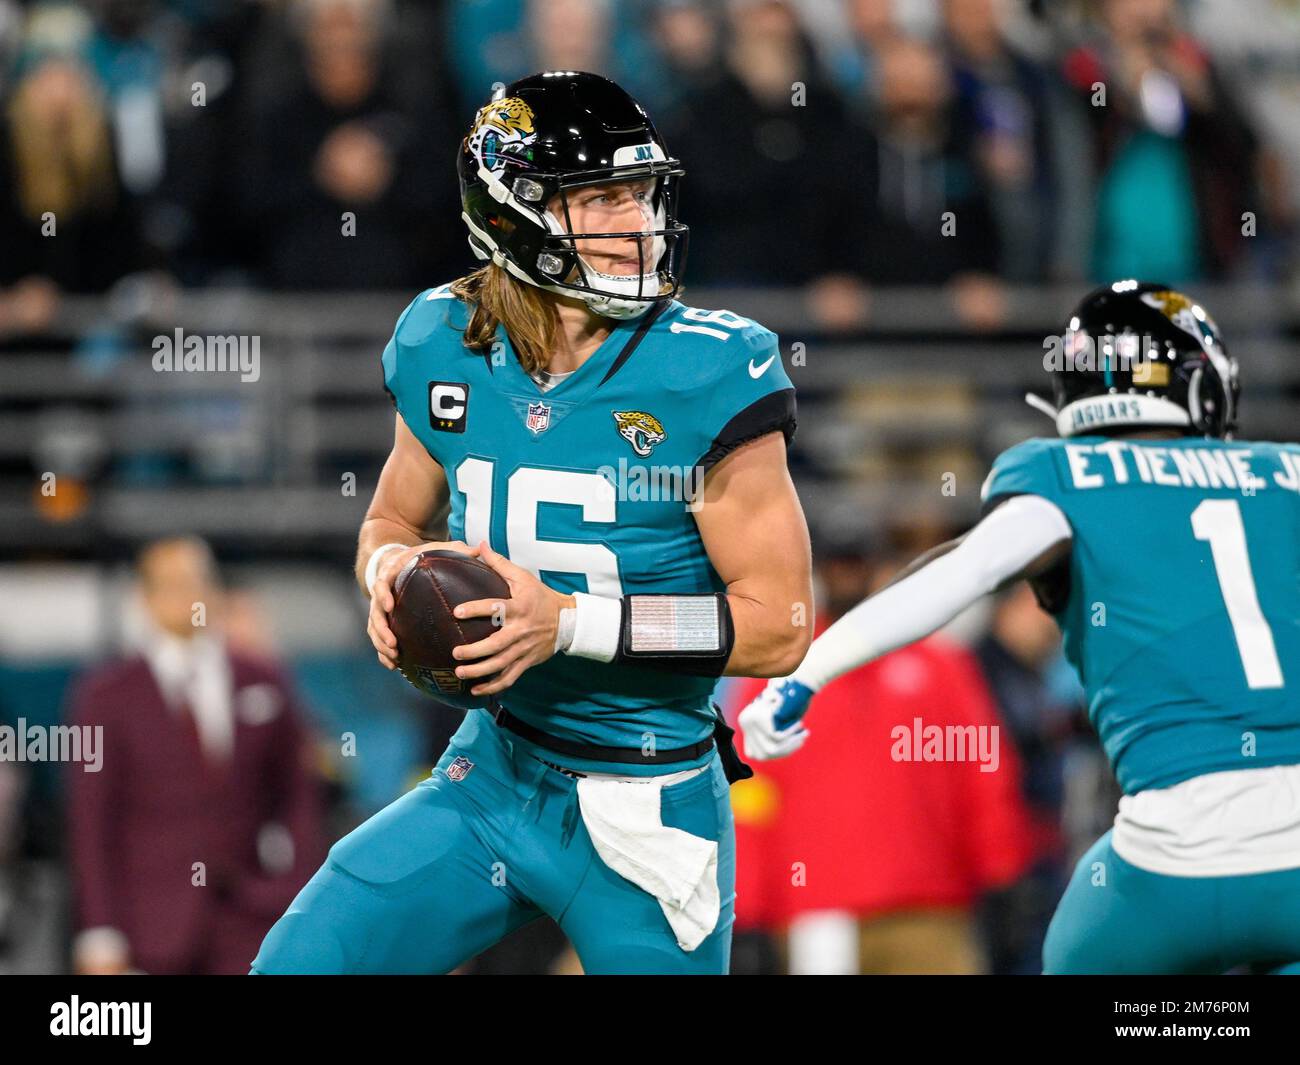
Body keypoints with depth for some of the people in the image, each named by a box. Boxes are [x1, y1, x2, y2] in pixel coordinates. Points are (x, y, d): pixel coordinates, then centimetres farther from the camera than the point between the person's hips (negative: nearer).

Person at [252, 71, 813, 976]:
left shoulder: (707, 374, -16)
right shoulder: (446, 350, -1)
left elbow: (778, 623, -16)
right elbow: (393, 521, 17)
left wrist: (570, 621, -24)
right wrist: (394, 572, -8)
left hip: (643, 815, -4)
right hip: (490, 775, 4)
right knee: (297, 964, -3)